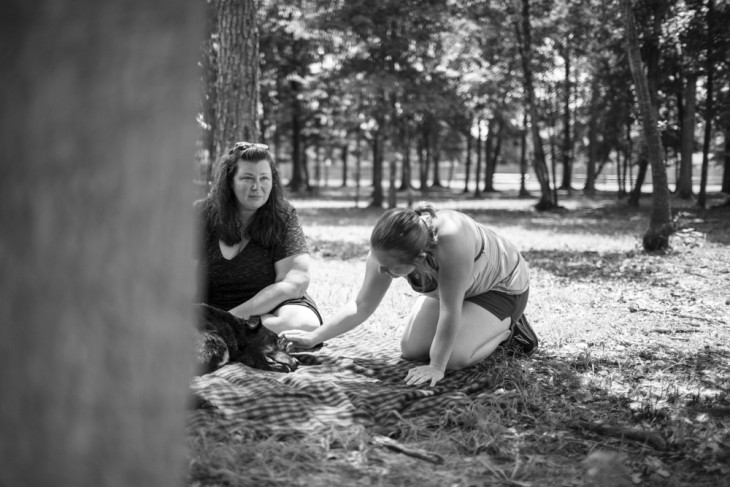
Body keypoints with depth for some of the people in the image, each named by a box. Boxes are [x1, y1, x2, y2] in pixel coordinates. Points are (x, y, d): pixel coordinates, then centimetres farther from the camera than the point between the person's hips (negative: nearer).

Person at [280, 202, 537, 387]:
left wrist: (436, 367, -32)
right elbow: (362, 306, -16)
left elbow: (449, 310, -38)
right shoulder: (386, 251, -27)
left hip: (502, 285, -6)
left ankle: (508, 327, 5)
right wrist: (313, 338, -21)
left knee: (456, 356, -24)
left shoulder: (450, 237, -47)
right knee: (411, 350, -4)